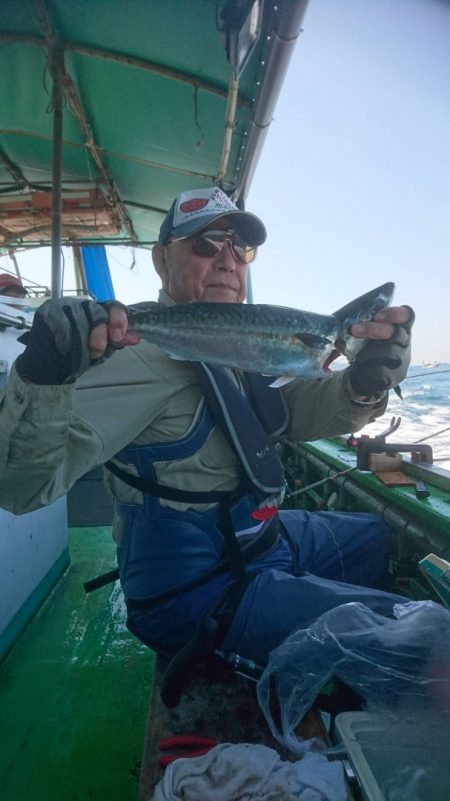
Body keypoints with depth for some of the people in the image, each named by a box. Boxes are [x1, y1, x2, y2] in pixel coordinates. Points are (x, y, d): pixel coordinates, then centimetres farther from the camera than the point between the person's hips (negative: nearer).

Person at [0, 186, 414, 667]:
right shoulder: (144, 349, -23)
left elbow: (295, 411, 3)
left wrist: (367, 381, -16)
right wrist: (42, 380, -48)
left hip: (260, 535, 9)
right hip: (199, 591, -9)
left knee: (383, 537, 25)